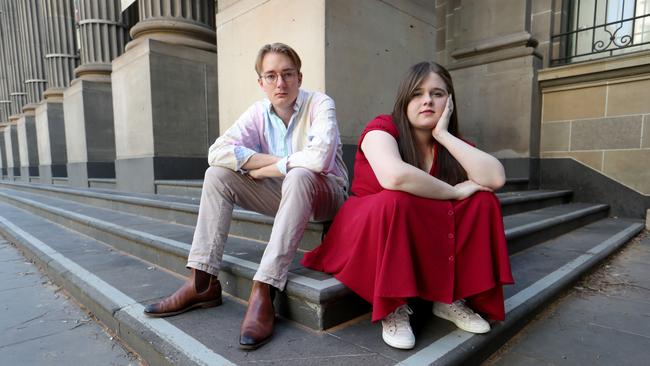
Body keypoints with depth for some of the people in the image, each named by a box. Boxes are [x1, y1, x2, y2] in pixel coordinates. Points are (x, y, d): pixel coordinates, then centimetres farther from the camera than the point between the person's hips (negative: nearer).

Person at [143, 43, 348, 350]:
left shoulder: (320, 104, -15)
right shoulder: (259, 112, -3)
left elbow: (319, 158, -34)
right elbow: (217, 152, -16)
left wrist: (264, 169, -20)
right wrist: (278, 160, -25)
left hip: (323, 194, -4)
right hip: (283, 193, 5)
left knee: (298, 177, -38)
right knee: (217, 175, -11)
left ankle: (263, 292, -36)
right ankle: (203, 282, -13)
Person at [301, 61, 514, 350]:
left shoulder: (451, 143, 0)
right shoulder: (382, 128, -16)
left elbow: (495, 178, -19)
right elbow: (394, 177, -38)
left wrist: (443, 135, -20)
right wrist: (454, 192, -24)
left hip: (425, 237, 5)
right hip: (368, 229, -5)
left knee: (483, 201, -12)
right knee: (395, 200, -36)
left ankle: (452, 297, -7)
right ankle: (394, 308, -21)